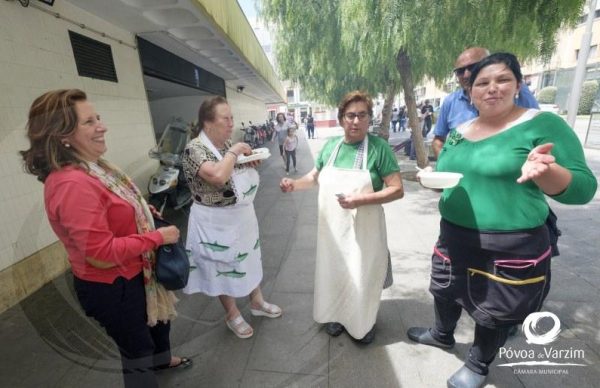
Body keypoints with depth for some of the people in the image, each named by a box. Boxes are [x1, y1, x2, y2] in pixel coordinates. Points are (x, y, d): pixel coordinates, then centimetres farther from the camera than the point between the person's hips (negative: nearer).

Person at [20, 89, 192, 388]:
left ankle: (161, 359, 61)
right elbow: (102, 254, -31)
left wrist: (145, 212, 1)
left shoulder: (92, 168, 0)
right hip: (110, 287, -10)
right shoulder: (72, 183, -31)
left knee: (158, 317, 32)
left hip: (132, 274, 10)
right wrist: (158, 237, -23)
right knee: (137, 350, 16)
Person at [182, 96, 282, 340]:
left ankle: (256, 302, 44)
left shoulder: (229, 143, 3)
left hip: (243, 215, 8)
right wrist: (234, 152, -24)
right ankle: (232, 315, 36)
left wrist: (252, 161, -3)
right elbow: (218, 176, -38)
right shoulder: (195, 149, -20)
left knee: (249, 258, 21)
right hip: (216, 223, -7)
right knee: (223, 267, 13)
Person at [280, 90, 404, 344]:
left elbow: (397, 190, -14)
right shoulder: (330, 146, 1)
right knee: (334, 272, 18)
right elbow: (315, 177, 15)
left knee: (363, 276, 11)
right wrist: (294, 185, -4)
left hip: (363, 229, -4)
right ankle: (337, 315, 44)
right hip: (332, 226, 4)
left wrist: (361, 200, -26)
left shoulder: (379, 148, -12)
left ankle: (365, 322, 39)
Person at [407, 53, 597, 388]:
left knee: (496, 312, 15)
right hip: (455, 237, 6)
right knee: (446, 291, 24)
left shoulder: (543, 124, -10)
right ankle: (443, 334, 53)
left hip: (513, 247, -5)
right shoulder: (458, 133, 6)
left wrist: (545, 171, -34)